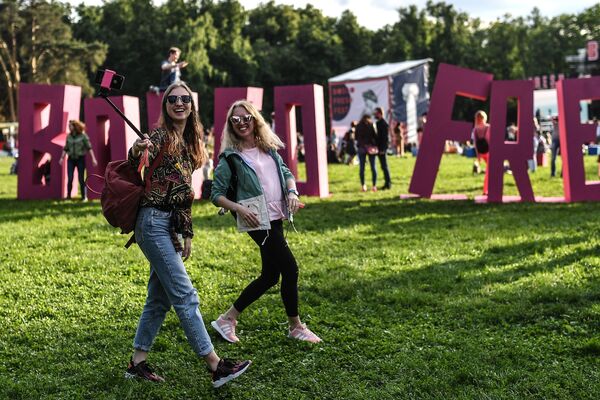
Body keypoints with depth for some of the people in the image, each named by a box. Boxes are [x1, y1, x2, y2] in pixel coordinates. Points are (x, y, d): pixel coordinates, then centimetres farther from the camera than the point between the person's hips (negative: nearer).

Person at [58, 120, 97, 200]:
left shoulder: (83, 135, -7)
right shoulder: (69, 136, 5)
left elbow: (89, 147, -9)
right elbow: (66, 148, 12)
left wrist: (93, 159, -16)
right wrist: (62, 158, 7)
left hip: (80, 159, -3)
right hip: (71, 159, 3)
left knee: (81, 179, -1)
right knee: (70, 179, -8)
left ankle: (83, 196, 11)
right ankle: (68, 196, 1)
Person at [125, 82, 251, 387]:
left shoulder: (189, 142, 14)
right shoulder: (160, 136, -9)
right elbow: (135, 165, -25)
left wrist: (187, 233, 17)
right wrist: (138, 151, -48)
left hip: (172, 225, 9)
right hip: (153, 222, -8)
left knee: (159, 298, 11)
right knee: (184, 295, -8)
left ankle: (137, 363, 20)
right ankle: (215, 365, -7)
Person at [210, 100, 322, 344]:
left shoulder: (269, 148, 12)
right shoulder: (230, 157, -5)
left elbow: (286, 173, 20)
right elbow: (216, 195, -4)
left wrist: (292, 191, 1)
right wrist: (239, 209, -18)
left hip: (276, 218, 7)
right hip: (258, 221, -7)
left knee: (270, 276, 11)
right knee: (290, 269, -8)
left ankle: (227, 319, 22)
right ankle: (295, 326, 11)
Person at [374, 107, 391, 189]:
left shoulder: (384, 124, -13)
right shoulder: (377, 123, 14)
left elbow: (386, 137, -17)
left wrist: (382, 149, -21)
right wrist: (376, 147, 14)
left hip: (382, 148, -9)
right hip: (379, 148, 9)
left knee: (384, 166, -7)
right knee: (383, 166, 11)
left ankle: (388, 183, -3)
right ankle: (388, 182, 16)